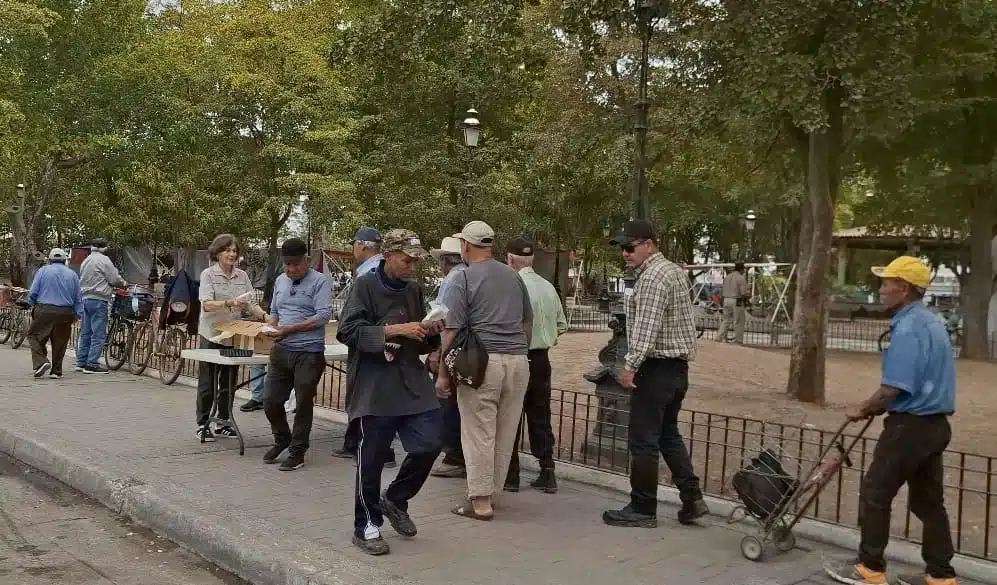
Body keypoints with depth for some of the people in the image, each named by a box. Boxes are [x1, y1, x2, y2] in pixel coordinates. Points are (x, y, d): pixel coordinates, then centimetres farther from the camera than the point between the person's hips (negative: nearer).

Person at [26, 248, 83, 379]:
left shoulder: (43, 271, 3)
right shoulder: (72, 274, 10)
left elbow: (33, 293, 0)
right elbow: (78, 298, 8)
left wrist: (32, 305, 18)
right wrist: (78, 314, 11)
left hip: (44, 311, -2)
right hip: (65, 313, 2)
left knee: (34, 336, 10)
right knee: (60, 342, 8)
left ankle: (41, 362, -9)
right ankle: (56, 371, 10)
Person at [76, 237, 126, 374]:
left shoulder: (85, 261, 18)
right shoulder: (103, 260, -9)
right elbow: (114, 279, -11)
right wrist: (123, 283, 12)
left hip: (85, 298, 9)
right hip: (98, 300, -9)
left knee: (85, 333, 13)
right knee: (99, 334, -6)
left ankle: (81, 362, 16)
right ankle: (92, 364, -8)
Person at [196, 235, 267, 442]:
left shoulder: (242, 276, 6)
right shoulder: (208, 274, -6)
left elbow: (251, 304, 4)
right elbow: (206, 305, -18)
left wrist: (265, 316, -14)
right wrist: (229, 303, -35)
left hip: (233, 335, 4)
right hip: (212, 334, -4)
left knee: (228, 382, 11)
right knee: (207, 382, 2)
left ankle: (222, 423, 22)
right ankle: (202, 425, 11)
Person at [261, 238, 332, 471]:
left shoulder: (319, 282, -7)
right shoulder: (280, 281, 13)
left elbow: (324, 315, -16)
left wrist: (289, 329, -19)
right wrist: (272, 328, -1)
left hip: (309, 353, -6)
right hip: (281, 351, 6)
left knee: (303, 405, 4)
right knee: (270, 401, 8)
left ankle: (297, 452, 19)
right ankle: (282, 440, 34)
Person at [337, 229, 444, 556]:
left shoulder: (414, 290, 13)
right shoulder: (365, 285, -5)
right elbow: (347, 332, -14)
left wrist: (431, 333, -1)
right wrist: (393, 329, -19)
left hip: (412, 382, 5)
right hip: (375, 386, -5)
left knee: (429, 445, -1)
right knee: (372, 459, 2)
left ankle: (395, 500, 25)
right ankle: (366, 526, 20)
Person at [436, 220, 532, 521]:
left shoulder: (463, 279, -4)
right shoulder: (514, 276, 13)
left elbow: (452, 330, -9)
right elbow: (528, 321, 21)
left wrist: (443, 373, -5)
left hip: (483, 362, -6)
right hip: (518, 361, 6)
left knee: (479, 434, 1)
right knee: (506, 433, 12)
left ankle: (480, 501, 5)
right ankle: (491, 490, 22)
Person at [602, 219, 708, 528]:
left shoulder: (652, 278, -16)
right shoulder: (673, 270, 15)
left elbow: (646, 328, -25)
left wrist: (630, 364, -28)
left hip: (656, 367, -10)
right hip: (678, 365, 10)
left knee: (644, 441, -2)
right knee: (668, 435, 18)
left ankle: (642, 510, 7)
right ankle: (692, 498, 16)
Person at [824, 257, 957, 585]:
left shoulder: (908, 329, -21)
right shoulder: (930, 322, 12)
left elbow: (893, 389, -25)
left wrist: (863, 410, -8)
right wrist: (877, 406, 16)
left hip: (910, 425, -10)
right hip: (935, 423, 10)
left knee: (875, 494, 2)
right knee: (928, 500, 14)